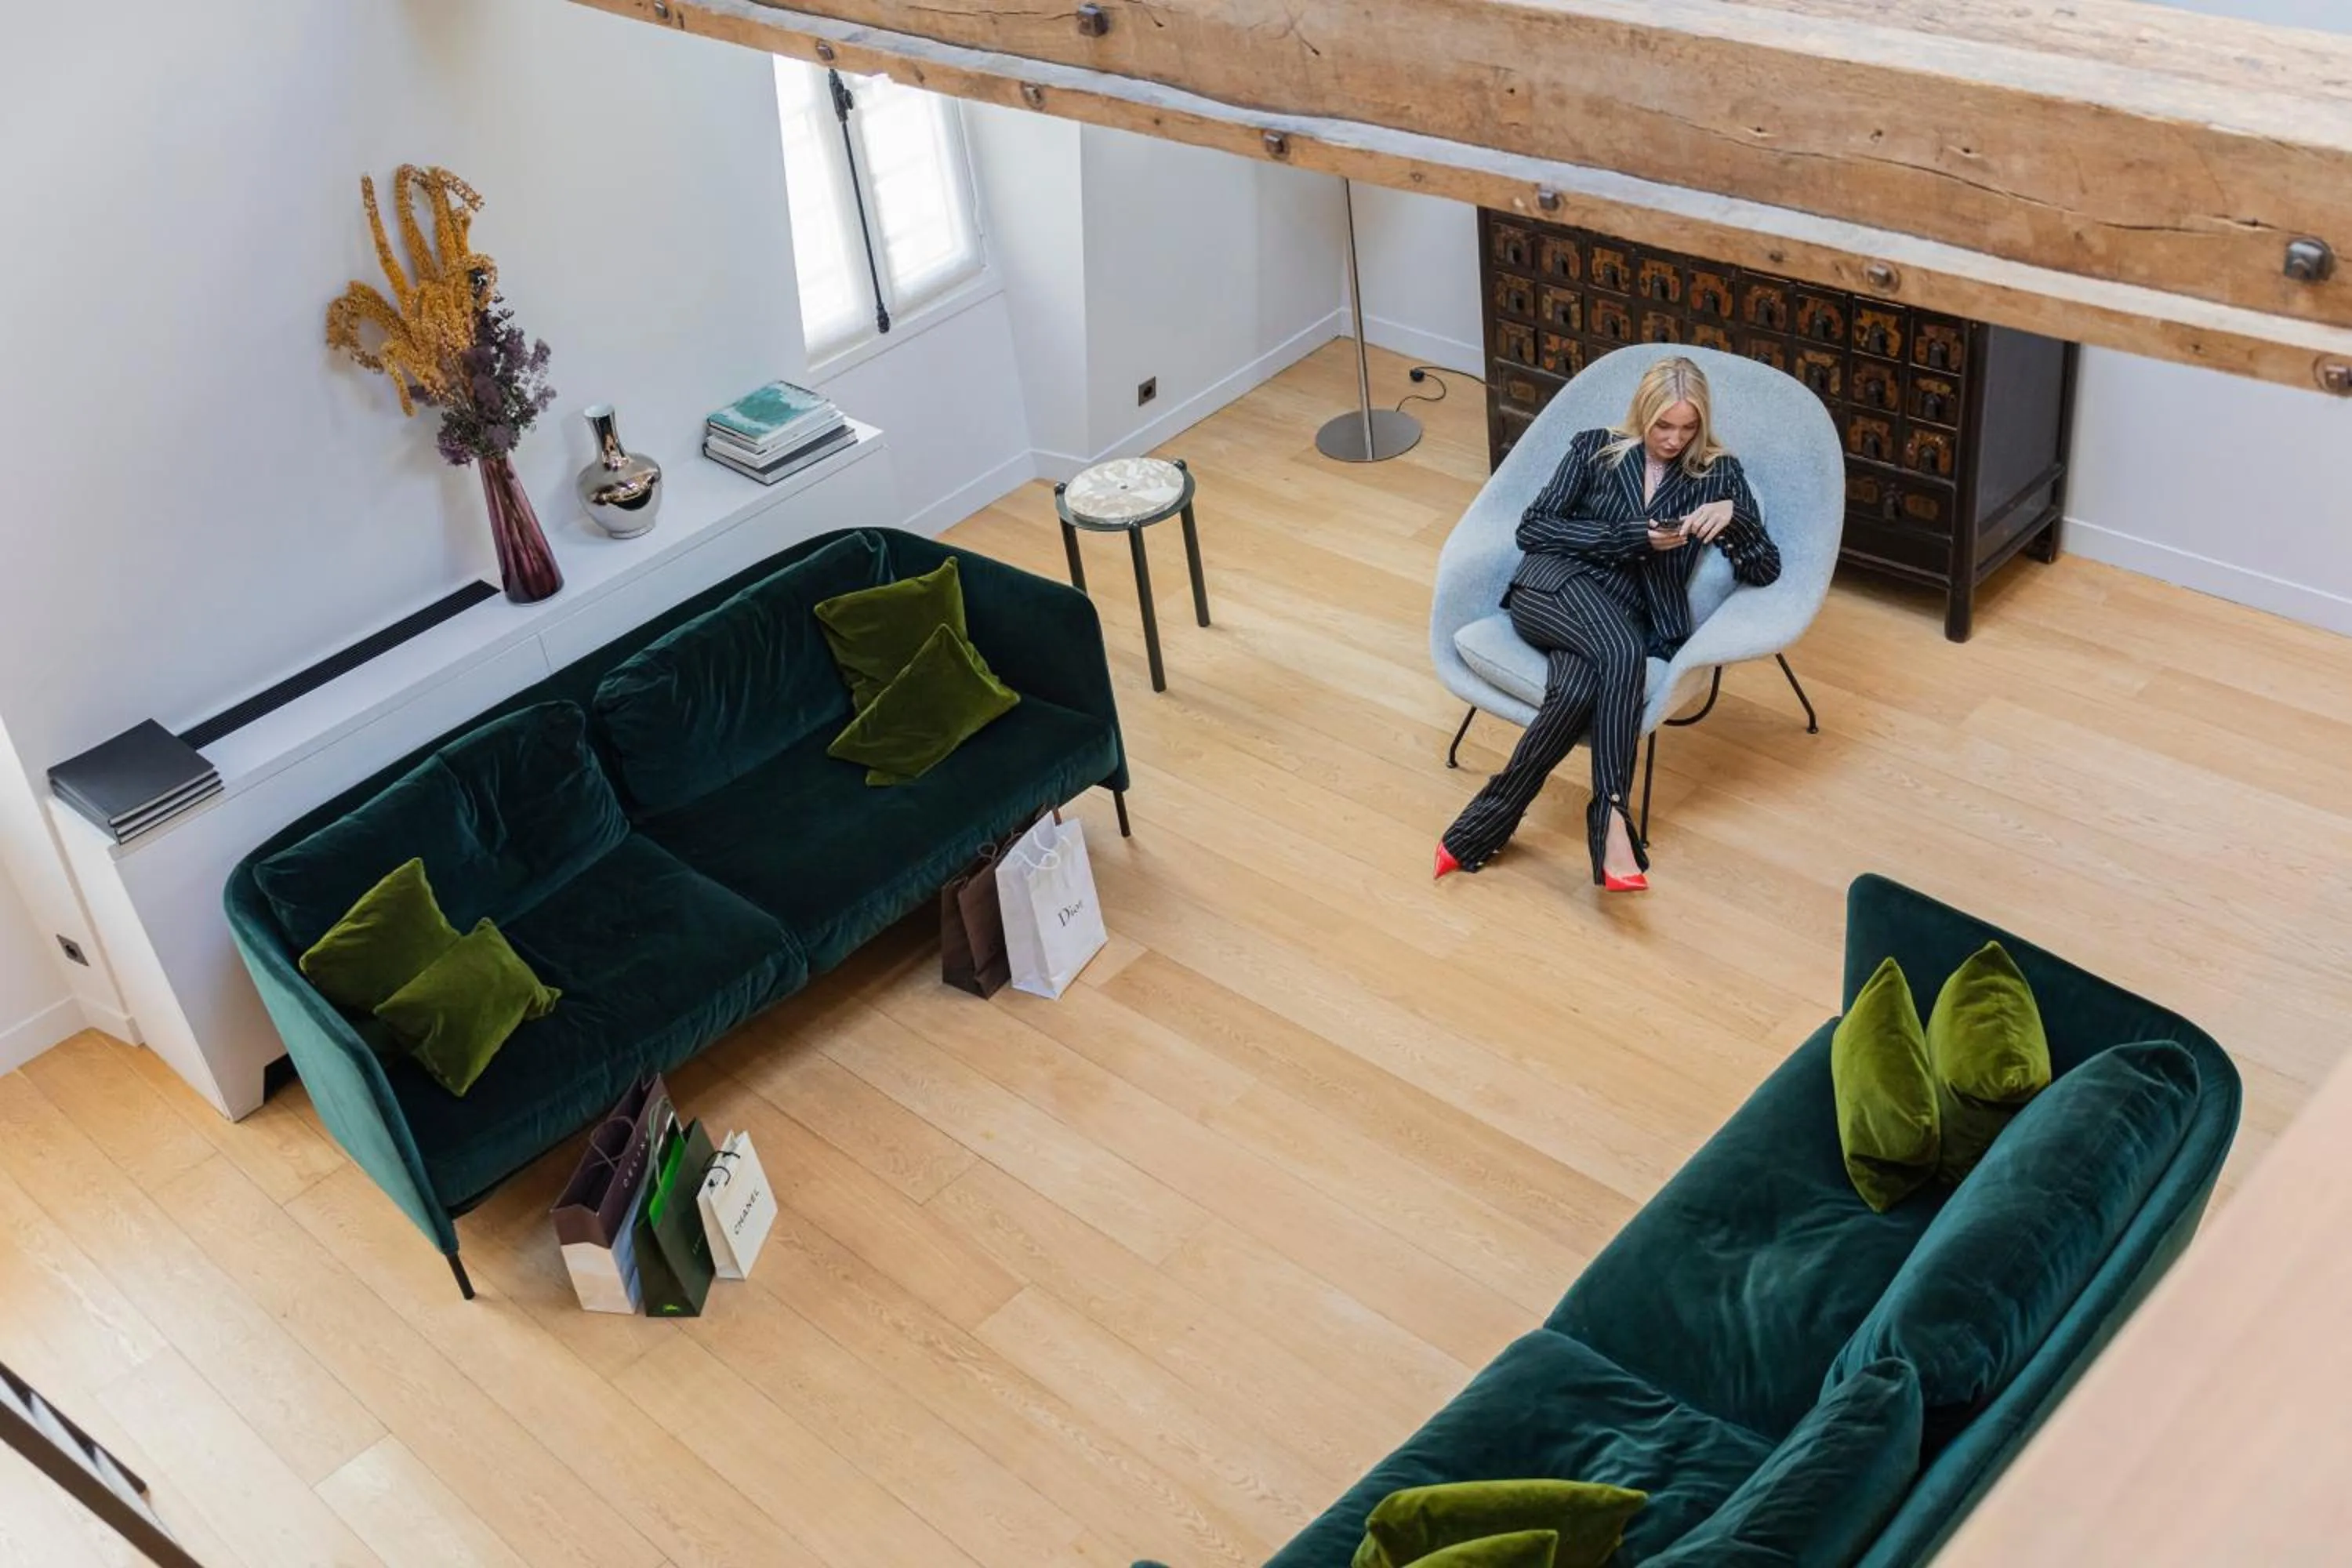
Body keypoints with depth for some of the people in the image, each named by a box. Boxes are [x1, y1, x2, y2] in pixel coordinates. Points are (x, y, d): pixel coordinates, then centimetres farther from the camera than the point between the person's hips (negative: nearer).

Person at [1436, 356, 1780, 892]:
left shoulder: (1717, 474, 17)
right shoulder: (1595, 449, 15)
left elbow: (1765, 570, 12)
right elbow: (1532, 529, 5)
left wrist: (1732, 515, -8)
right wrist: (1633, 536, -4)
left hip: (1632, 620, 1)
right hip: (1557, 586, -1)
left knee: (1579, 693, -36)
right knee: (1623, 653, -37)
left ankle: (1478, 831, -31)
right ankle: (1611, 817, -39)